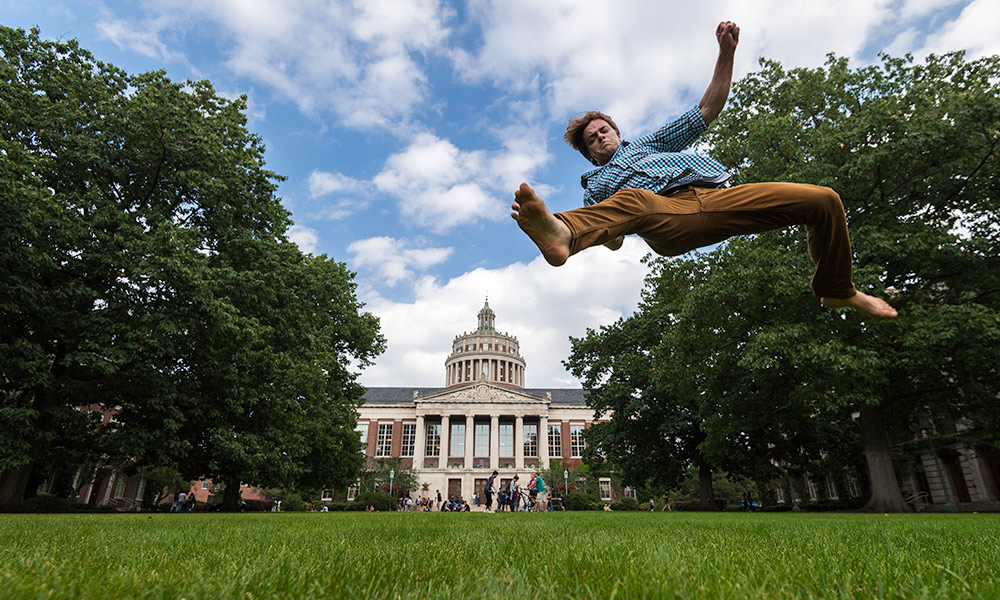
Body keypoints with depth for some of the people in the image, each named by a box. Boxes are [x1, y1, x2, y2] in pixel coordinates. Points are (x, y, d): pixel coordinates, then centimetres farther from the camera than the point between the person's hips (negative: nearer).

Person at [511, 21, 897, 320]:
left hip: (716, 195, 4)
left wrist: (726, 52, 23)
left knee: (823, 199, -9)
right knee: (631, 200, -40)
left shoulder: (648, 142, 38)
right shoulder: (595, 184, 28)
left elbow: (708, 109, 33)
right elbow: (614, 242, 12)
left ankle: (838, 291, 11)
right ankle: (560, 234, -73)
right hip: (665, 219, -4)